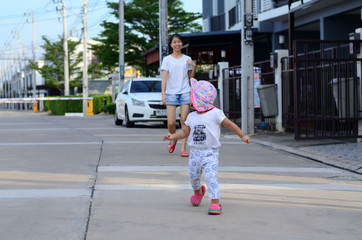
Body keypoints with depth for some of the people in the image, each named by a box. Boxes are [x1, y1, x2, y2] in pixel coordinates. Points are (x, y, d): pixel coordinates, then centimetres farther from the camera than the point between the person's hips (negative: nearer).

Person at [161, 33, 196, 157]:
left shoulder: (187, 59, 10)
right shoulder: (167, 59, 5)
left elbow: (191, 77, 14)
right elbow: (164, 77, 0)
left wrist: (193, 65, -2)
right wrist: (163, 93, -10)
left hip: (185, 92, 1)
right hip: (171, 93, -1)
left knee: (184, 120, -7)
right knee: (171, 122, -6)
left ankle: (183, 148, -3)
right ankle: (173, 140, 24)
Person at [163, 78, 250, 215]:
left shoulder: (215, 113, -9)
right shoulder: (191, 116, 7)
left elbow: (229, 124, -2)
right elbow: (185, 131, 13)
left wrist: (242, 136, -1)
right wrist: (173, 136, -2)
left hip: (210, 153, -5)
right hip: (195, 152, 5)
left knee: (210, 177, -17)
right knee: (193, 176, 16)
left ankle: (215, 204, -13)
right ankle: (198, 191, 49)